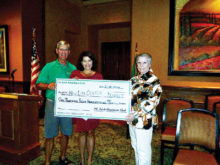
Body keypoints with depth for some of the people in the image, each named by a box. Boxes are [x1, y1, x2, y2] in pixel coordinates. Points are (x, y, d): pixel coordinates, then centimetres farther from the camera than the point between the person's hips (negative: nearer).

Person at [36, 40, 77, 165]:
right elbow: (39, 84, -1)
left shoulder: (73, 68, 9)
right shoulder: (49, 67, 2)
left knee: (66, 133, 13)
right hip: (52, 103, -2)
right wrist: (48, 86, -20)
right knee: (50, 135, 3)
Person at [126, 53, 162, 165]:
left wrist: (135, 114, -22)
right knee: (135, 146, 22)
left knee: (143, 149, 5)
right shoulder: (134, 79, 9)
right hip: (132, 119, 7)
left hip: (144, 121, -7)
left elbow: (152, 103, -18)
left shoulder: (154, 81, -12)